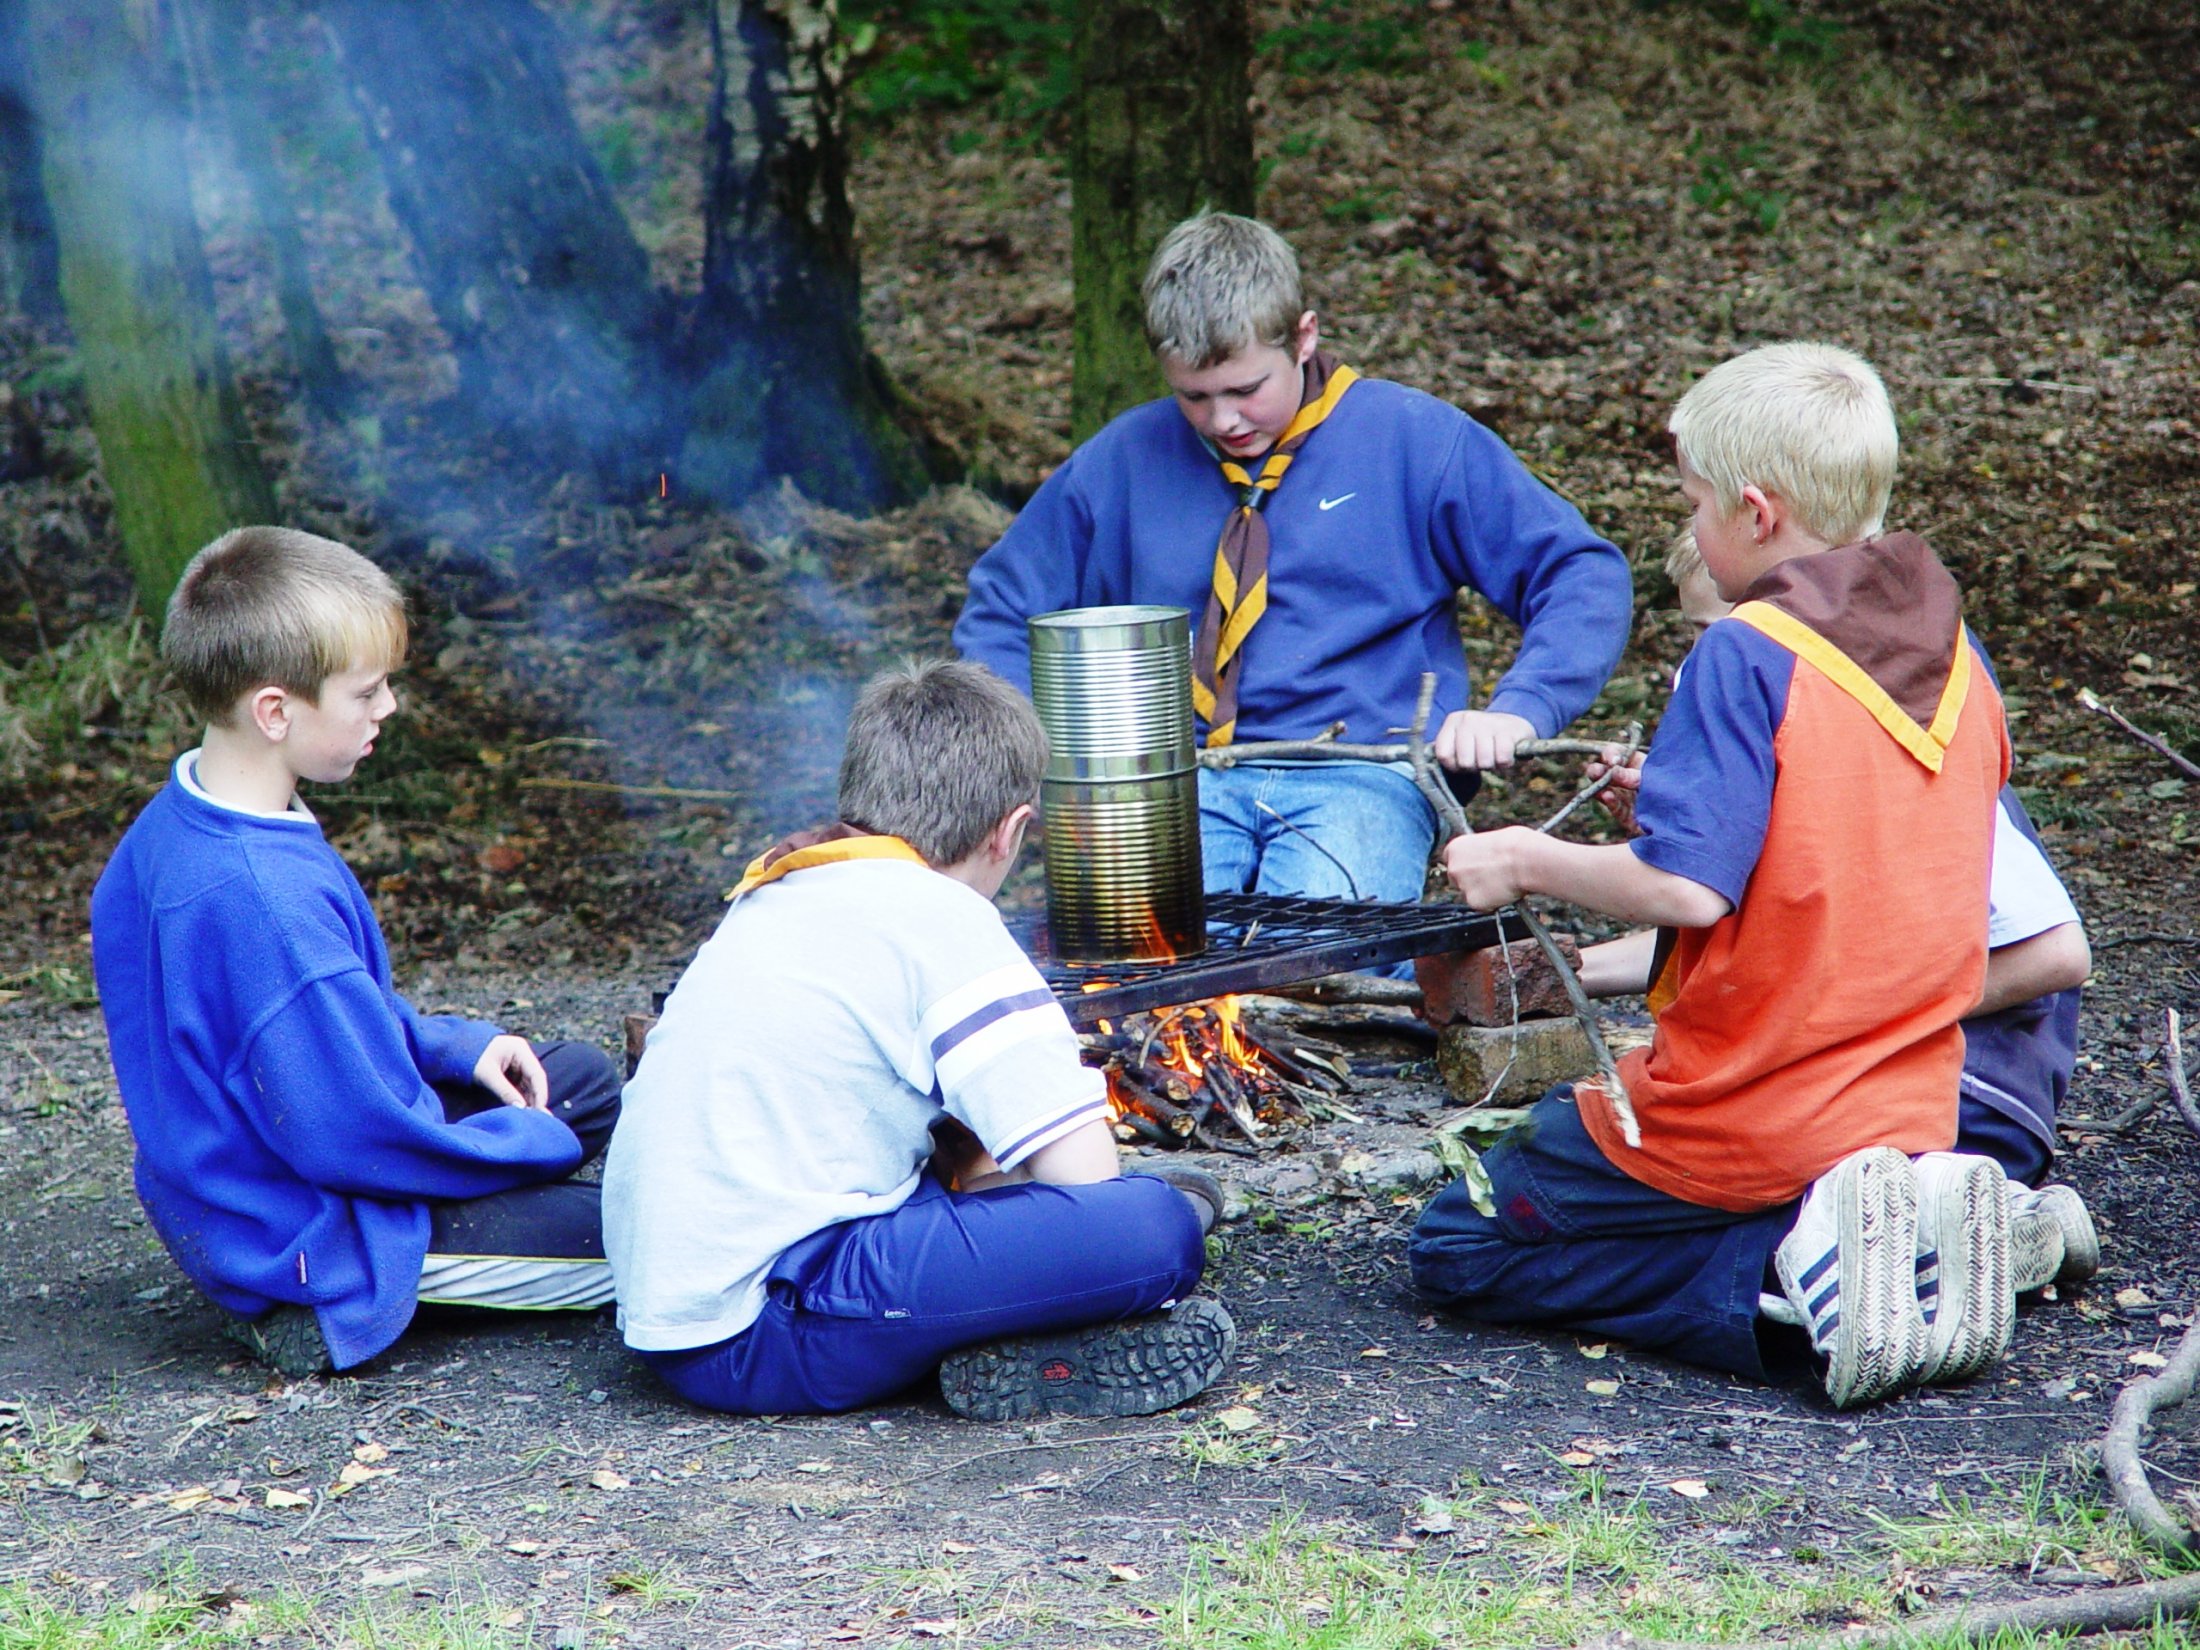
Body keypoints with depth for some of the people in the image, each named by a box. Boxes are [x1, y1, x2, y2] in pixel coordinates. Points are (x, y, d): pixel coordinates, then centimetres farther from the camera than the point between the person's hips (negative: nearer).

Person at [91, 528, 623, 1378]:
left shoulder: (171, 828, 0)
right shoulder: (268, 900, -32)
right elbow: (363, 1132, -28)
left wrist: (458, 1047, 7)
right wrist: (540, 1145, -13)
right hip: (310, 1240, -10)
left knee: (586, 1077, 20)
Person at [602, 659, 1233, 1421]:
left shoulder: (774, 894, 18)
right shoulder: (939, 918, -7)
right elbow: (1085, 1173, -8)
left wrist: (969, 1166, 24)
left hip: (666, 1315, 10)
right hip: (767, 1329, -10)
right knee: (1159, 1232, -18)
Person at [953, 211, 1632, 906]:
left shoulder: (1414, 438, 5)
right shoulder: (1123, 459, 12)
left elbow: (1585, 576, 5)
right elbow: (1000, 608, 22)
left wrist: (1517, 711, -13)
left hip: (1361, 776, -1)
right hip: (1176, 780, 2)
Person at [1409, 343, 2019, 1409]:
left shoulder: (1748, 655, -17)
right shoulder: (1953, 652, 5)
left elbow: (1687, 887, -24)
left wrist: (1530, 862, -8)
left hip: (1746, 1113, -7)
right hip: (1911, 1112, 7)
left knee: (1455, 1247, 7)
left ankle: (1790, 1260, -11)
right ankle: (1906, 1222, 3)